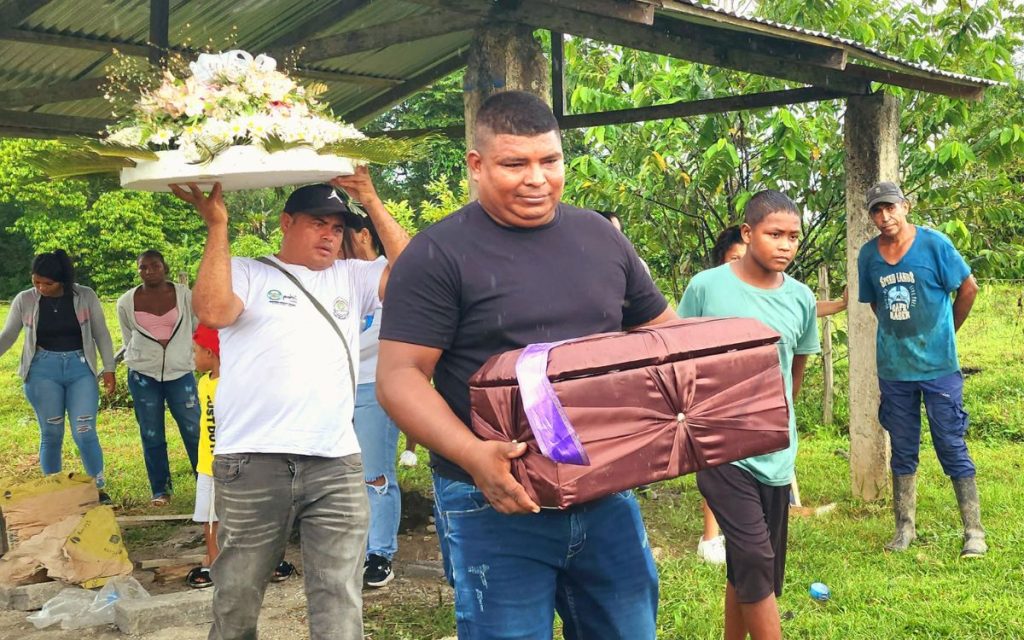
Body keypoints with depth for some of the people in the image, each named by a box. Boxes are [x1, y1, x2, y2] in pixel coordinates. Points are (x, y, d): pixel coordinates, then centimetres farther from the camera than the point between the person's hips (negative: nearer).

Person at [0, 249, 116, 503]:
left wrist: (109, 368, 0)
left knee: (84, 433, -7)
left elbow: (101, 333, 4)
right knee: (51, 434, 4)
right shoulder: (24, 300, 0)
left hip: (80, 368, -1)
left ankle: (99, 490, 6)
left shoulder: (85, 296, -2)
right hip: (43, 370, 1)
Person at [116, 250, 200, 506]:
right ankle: (160, 491, 15)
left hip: (180, 372, -1)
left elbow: (199, 328, 11)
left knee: (194, 431, -4)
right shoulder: (127, 302, 1)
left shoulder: (184, 295, -3)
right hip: (143, 375, 1)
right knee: (152, 436, 5)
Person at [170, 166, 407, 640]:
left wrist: (372, 203, 1)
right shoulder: (246, 274, 7)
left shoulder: (350, 278, 18)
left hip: (338, 466, 3)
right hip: (252, 464, -2)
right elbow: (212, 310, -12)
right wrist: (216, 225, -8)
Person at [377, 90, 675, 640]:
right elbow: (399, 375, -13)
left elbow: (663, 332, 18)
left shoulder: (601, 238, 8)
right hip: (497, 502, -4)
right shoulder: (440, 253, -8)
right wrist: (471, 453, -28)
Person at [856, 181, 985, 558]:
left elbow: (968, 287, -1)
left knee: (952, 448, 0)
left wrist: (946, 331, 7)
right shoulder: (868, 255, 0)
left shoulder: (933, 243, -10)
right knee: (903, 452, 12)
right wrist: (899, 336, 11)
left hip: (939, 366, -3)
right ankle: (905, 528, 22)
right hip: (893, 369, 3)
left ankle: (974, 531, 8)